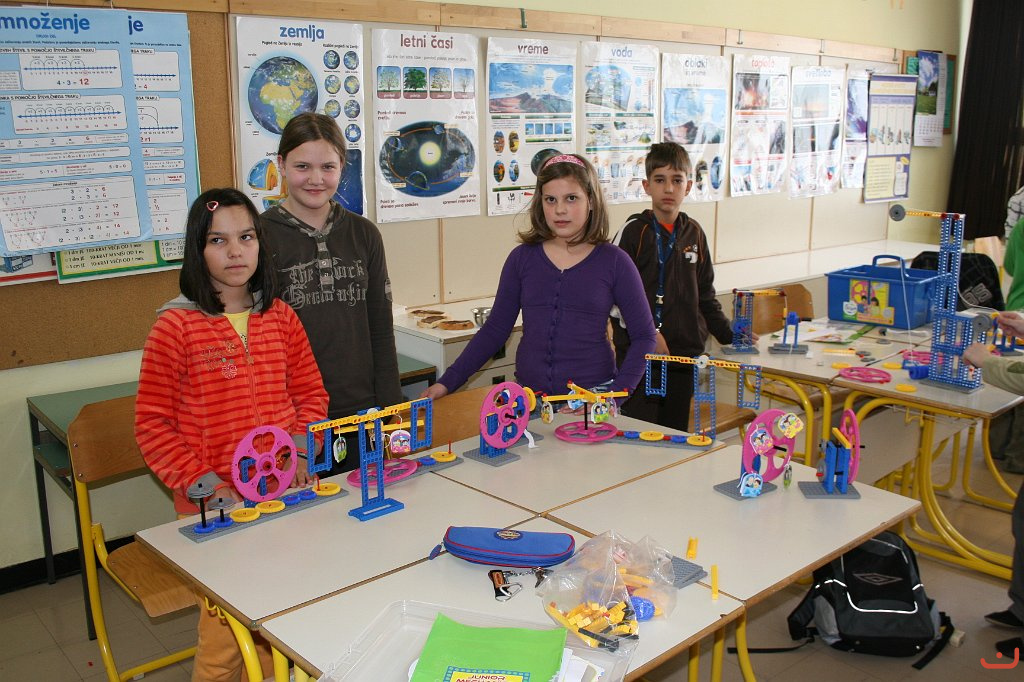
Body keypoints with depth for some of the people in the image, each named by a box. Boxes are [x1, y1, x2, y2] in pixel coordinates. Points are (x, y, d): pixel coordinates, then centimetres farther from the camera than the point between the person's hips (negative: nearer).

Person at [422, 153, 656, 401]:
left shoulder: (613, 262, -3)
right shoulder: (522, 258, 2)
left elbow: (643, 335, 0)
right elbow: (495, 329, 6)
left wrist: (617, 392, -13)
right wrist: (448, 382, -1)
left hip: (594, 396, -1)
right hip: (529, 396, 2)